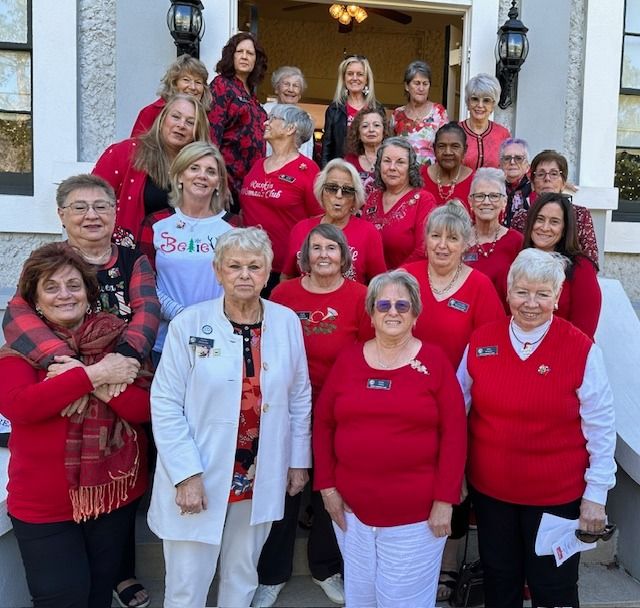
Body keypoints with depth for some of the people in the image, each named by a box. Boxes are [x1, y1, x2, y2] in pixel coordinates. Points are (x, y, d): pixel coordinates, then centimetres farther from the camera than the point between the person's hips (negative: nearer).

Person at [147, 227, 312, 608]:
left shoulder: (287, 322, -2)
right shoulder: (189, 324, -12)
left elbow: (300, 398, 6)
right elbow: (166, 405, -11)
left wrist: (299, 460, 9)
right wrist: (187, 474, -15)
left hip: (261, 478, 3)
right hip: (199, 478, -2)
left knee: (243, 577, 20)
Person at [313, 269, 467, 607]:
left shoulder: (434, 360, -6)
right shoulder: (348, 358, 2)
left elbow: (454, 433, -7)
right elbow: (323, 423, 5)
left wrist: (445, 499, -10)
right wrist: (327, 486, 1)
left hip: (416, 513, -3)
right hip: (352, 507, 3)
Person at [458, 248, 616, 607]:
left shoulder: (582, 349, -13)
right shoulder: (481, 341, -4)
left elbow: (600, 428, -6)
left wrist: (596, 495, -6)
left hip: (557, 495, -3)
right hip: (489, 489, 3)